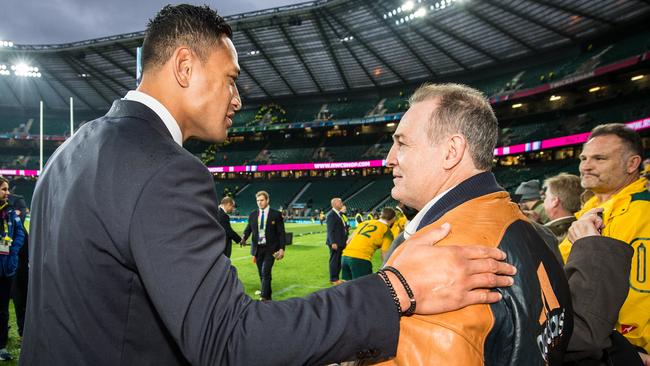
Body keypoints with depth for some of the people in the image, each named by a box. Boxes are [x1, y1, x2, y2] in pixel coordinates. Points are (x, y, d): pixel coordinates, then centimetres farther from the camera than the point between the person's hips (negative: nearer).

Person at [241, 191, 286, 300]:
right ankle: (268, 294, 25)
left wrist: (282, 248, -10)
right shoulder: (252, 215, 6)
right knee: (261, 273, 10)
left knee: (266, 272, -14)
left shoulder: (276, 214, -4)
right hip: (257, 248, 4)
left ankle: (264, 297, -11)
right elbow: (248, 229, 6)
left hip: (270, 249, -4)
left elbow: (281, 233, -3)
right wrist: (244, 237, -17)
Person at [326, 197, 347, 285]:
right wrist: (333, 242, -22)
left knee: (339, 261, 14)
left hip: (341, 243, 9)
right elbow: (330, 230, -18)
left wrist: (345, 240, 13)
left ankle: (336, 278, 23)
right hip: (335, 243, -9)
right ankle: (333, 279, 9)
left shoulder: (339, 214, 15)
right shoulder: (331, 215, -14)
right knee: (334, 261, 0)